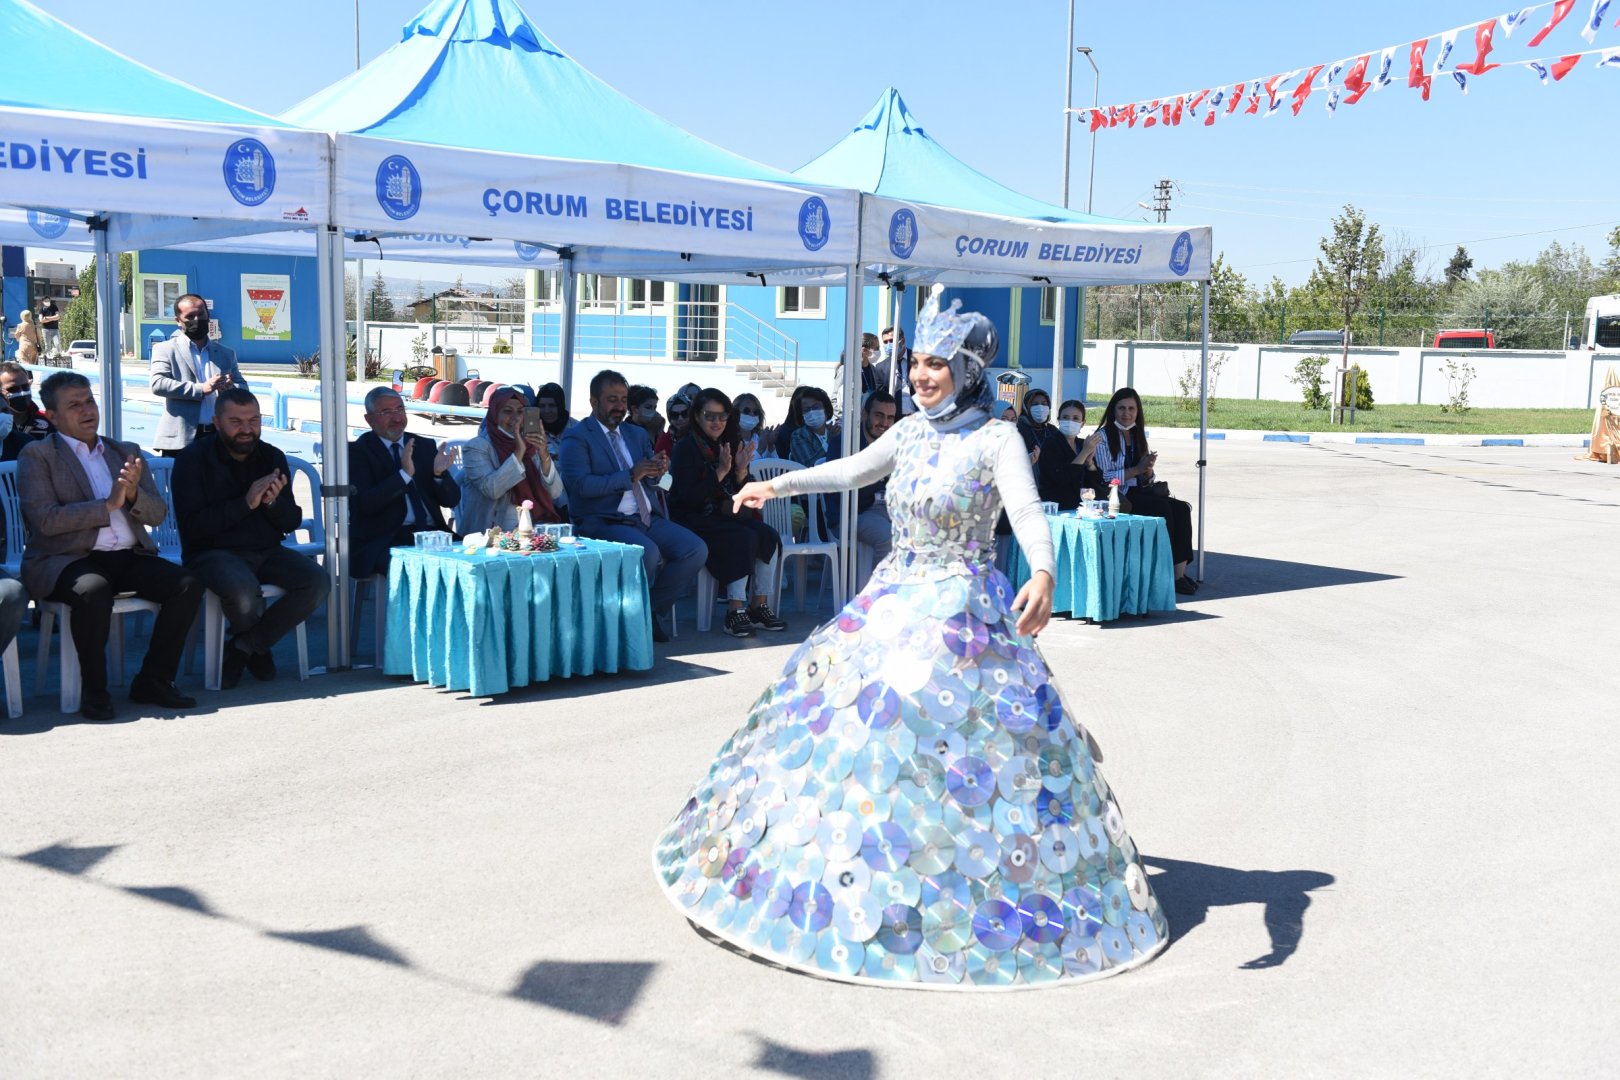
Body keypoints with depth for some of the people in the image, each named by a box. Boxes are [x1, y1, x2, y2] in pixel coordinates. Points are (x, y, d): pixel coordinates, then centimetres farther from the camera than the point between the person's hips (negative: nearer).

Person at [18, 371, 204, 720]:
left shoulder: (126, 452, 19)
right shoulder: (37, 455, 4)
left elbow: (158, 514, 11)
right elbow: (46, 519, -11)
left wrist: (134, 494, -11)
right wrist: (108, 504, -14)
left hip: (130, 557, 5)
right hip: (67, 559, -5)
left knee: (188, 585, -20)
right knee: (93, 591, -38)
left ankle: (154, 680, -9)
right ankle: (93, 690, -18)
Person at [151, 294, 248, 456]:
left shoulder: (226, 354, 19)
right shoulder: (165, 350, 6)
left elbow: (243, 388, 17)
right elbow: (158, 384, -9)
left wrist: (231, 389, -9)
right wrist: (200, 389, -17)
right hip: (181, 439, -4)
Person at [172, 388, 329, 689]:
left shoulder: (272, 457, 9)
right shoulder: (192, 459, -4)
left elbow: (292, 522, 8)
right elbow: (190, 527, -14)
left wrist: (272, 502, -15)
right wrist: (246, 503, -20)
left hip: (266, 551, 5)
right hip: (213, 552, -4)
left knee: (317, 582, -22)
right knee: (243, 590, -36)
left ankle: (243, 647, -8)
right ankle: (257, 646, 3)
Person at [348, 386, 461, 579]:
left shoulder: (425, 446, 17)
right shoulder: (357, 451, 5)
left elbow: (451, 501, 12)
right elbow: (364, 504, -11)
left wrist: (440, 474, -8)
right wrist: (404, 474, -18)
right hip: (384, 540, -4)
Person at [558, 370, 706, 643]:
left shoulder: (638, 434, 22)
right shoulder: (576, 438, -1)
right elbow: (580, 484, -15)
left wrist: (657, 471, -5)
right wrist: (630, 475, -19)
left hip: (648, 519, 7)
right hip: (603, 522, -7)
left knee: (697, 550, -15)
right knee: (647, 553, -34)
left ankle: (650, 609, -1)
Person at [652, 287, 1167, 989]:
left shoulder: (996, 440, -10)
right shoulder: (909, 434, 8)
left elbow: (1029, 514, -25)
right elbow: (851, 471, 25)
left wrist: (1043, 573, -43)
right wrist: (780, 484, 25)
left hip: (963, 612, -7)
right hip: (889, 602, 7)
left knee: (950, 743, -10)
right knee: (850, 724, 10)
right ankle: (851, 877, 26)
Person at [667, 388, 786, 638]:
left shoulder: (730, 446, 11)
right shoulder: (686, 448, -7)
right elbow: (688, 496, -17)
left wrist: (741, 471, -8)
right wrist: (720, 472, -21)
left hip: (723, 516, 6)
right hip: (693, 520, -6)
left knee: (768, 536, -19)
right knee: (745, 537, -29)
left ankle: (758, 606, -13)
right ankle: (735, 610, -27)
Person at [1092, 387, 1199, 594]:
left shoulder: (1138, 437, 21)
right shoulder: (1103, 437, 0)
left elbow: (1146, 480, 19)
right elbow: (1104, 478, -10)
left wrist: (1149, 470, -5)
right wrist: (1137, 469, -14)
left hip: (1139, 494, 7)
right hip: (1116, 498, -6)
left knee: (1182, 509, -19)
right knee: (1162, 507, -29)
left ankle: (1180, 572, -24)